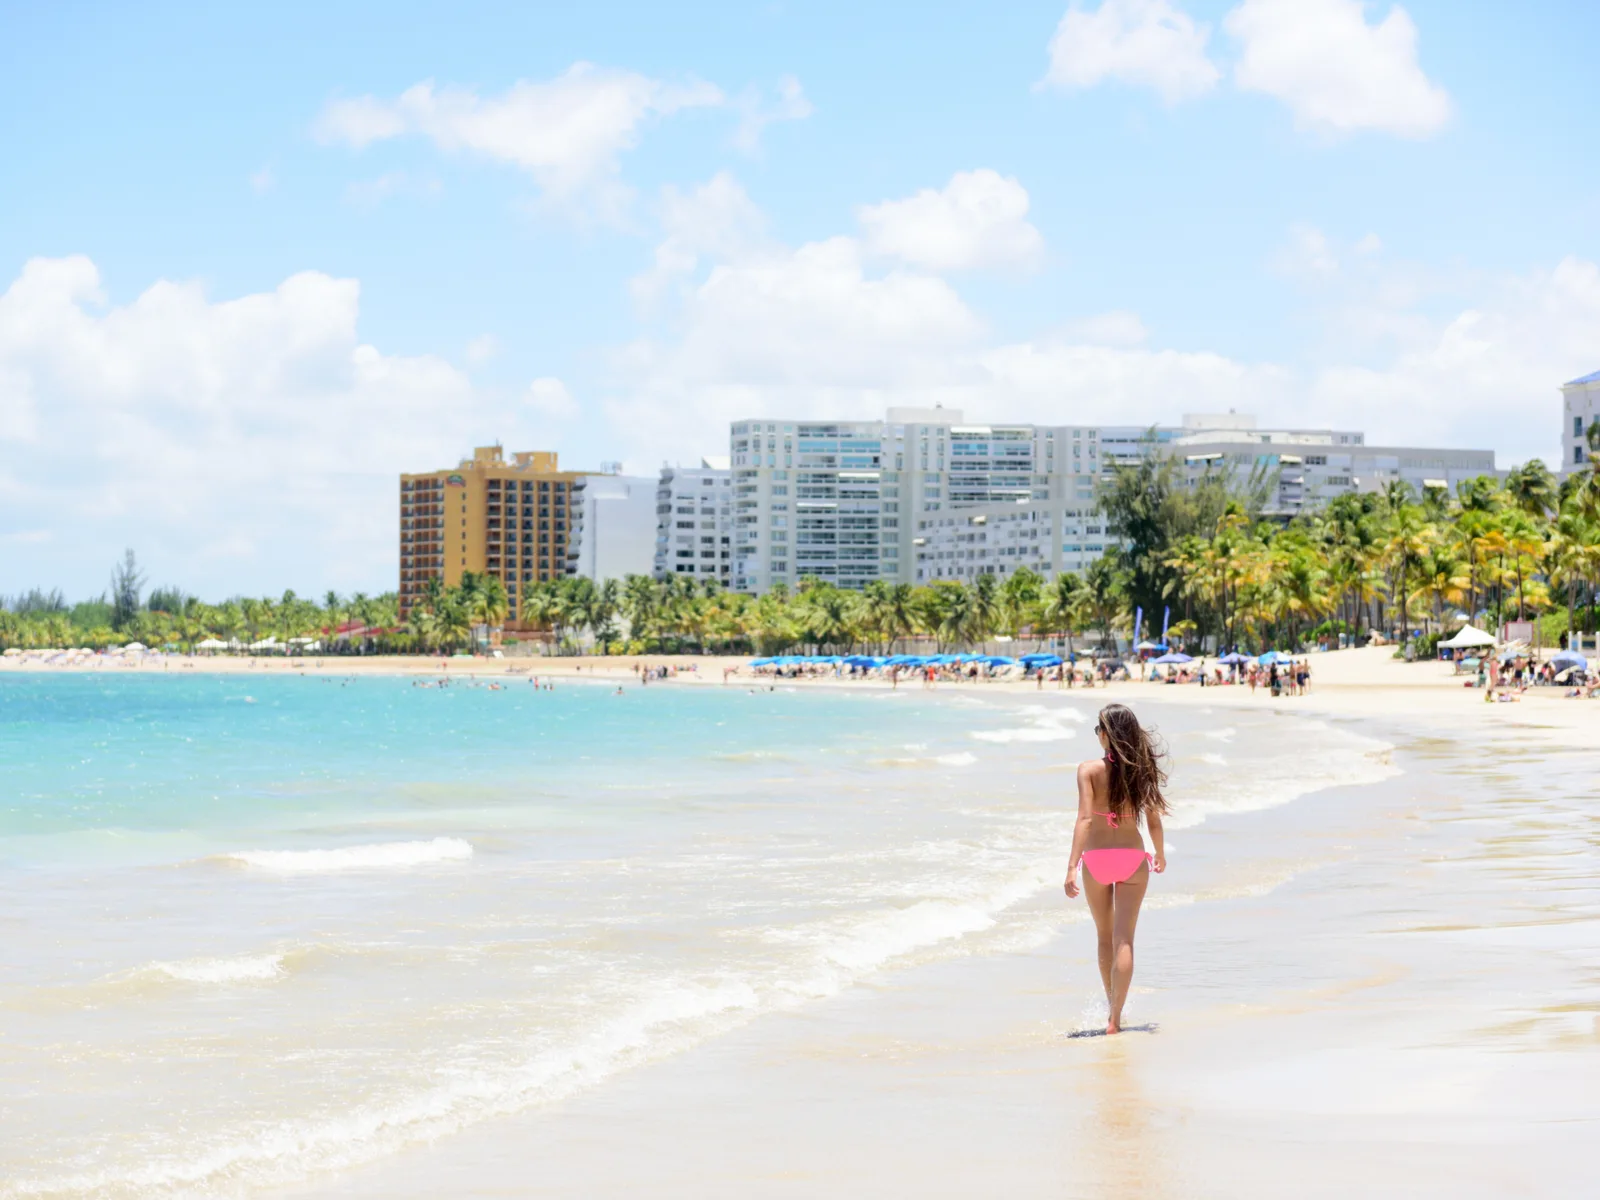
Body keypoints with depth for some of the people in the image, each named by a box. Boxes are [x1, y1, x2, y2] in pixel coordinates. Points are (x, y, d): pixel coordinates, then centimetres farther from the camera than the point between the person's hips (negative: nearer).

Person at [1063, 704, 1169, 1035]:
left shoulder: (1090, 770, -10)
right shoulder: (1143, 770, -3)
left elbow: (1084, 819, -18)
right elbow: (1154, 821, 1)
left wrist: (1072, 867, -20)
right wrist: (1160, 854, 20)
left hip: (1096, 858, -1)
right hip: (1132, 858, 1)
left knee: (1105, 937, 18)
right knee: (1124, 940, -1)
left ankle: (1112, 1005, 33)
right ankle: (1115, 1017, -10)